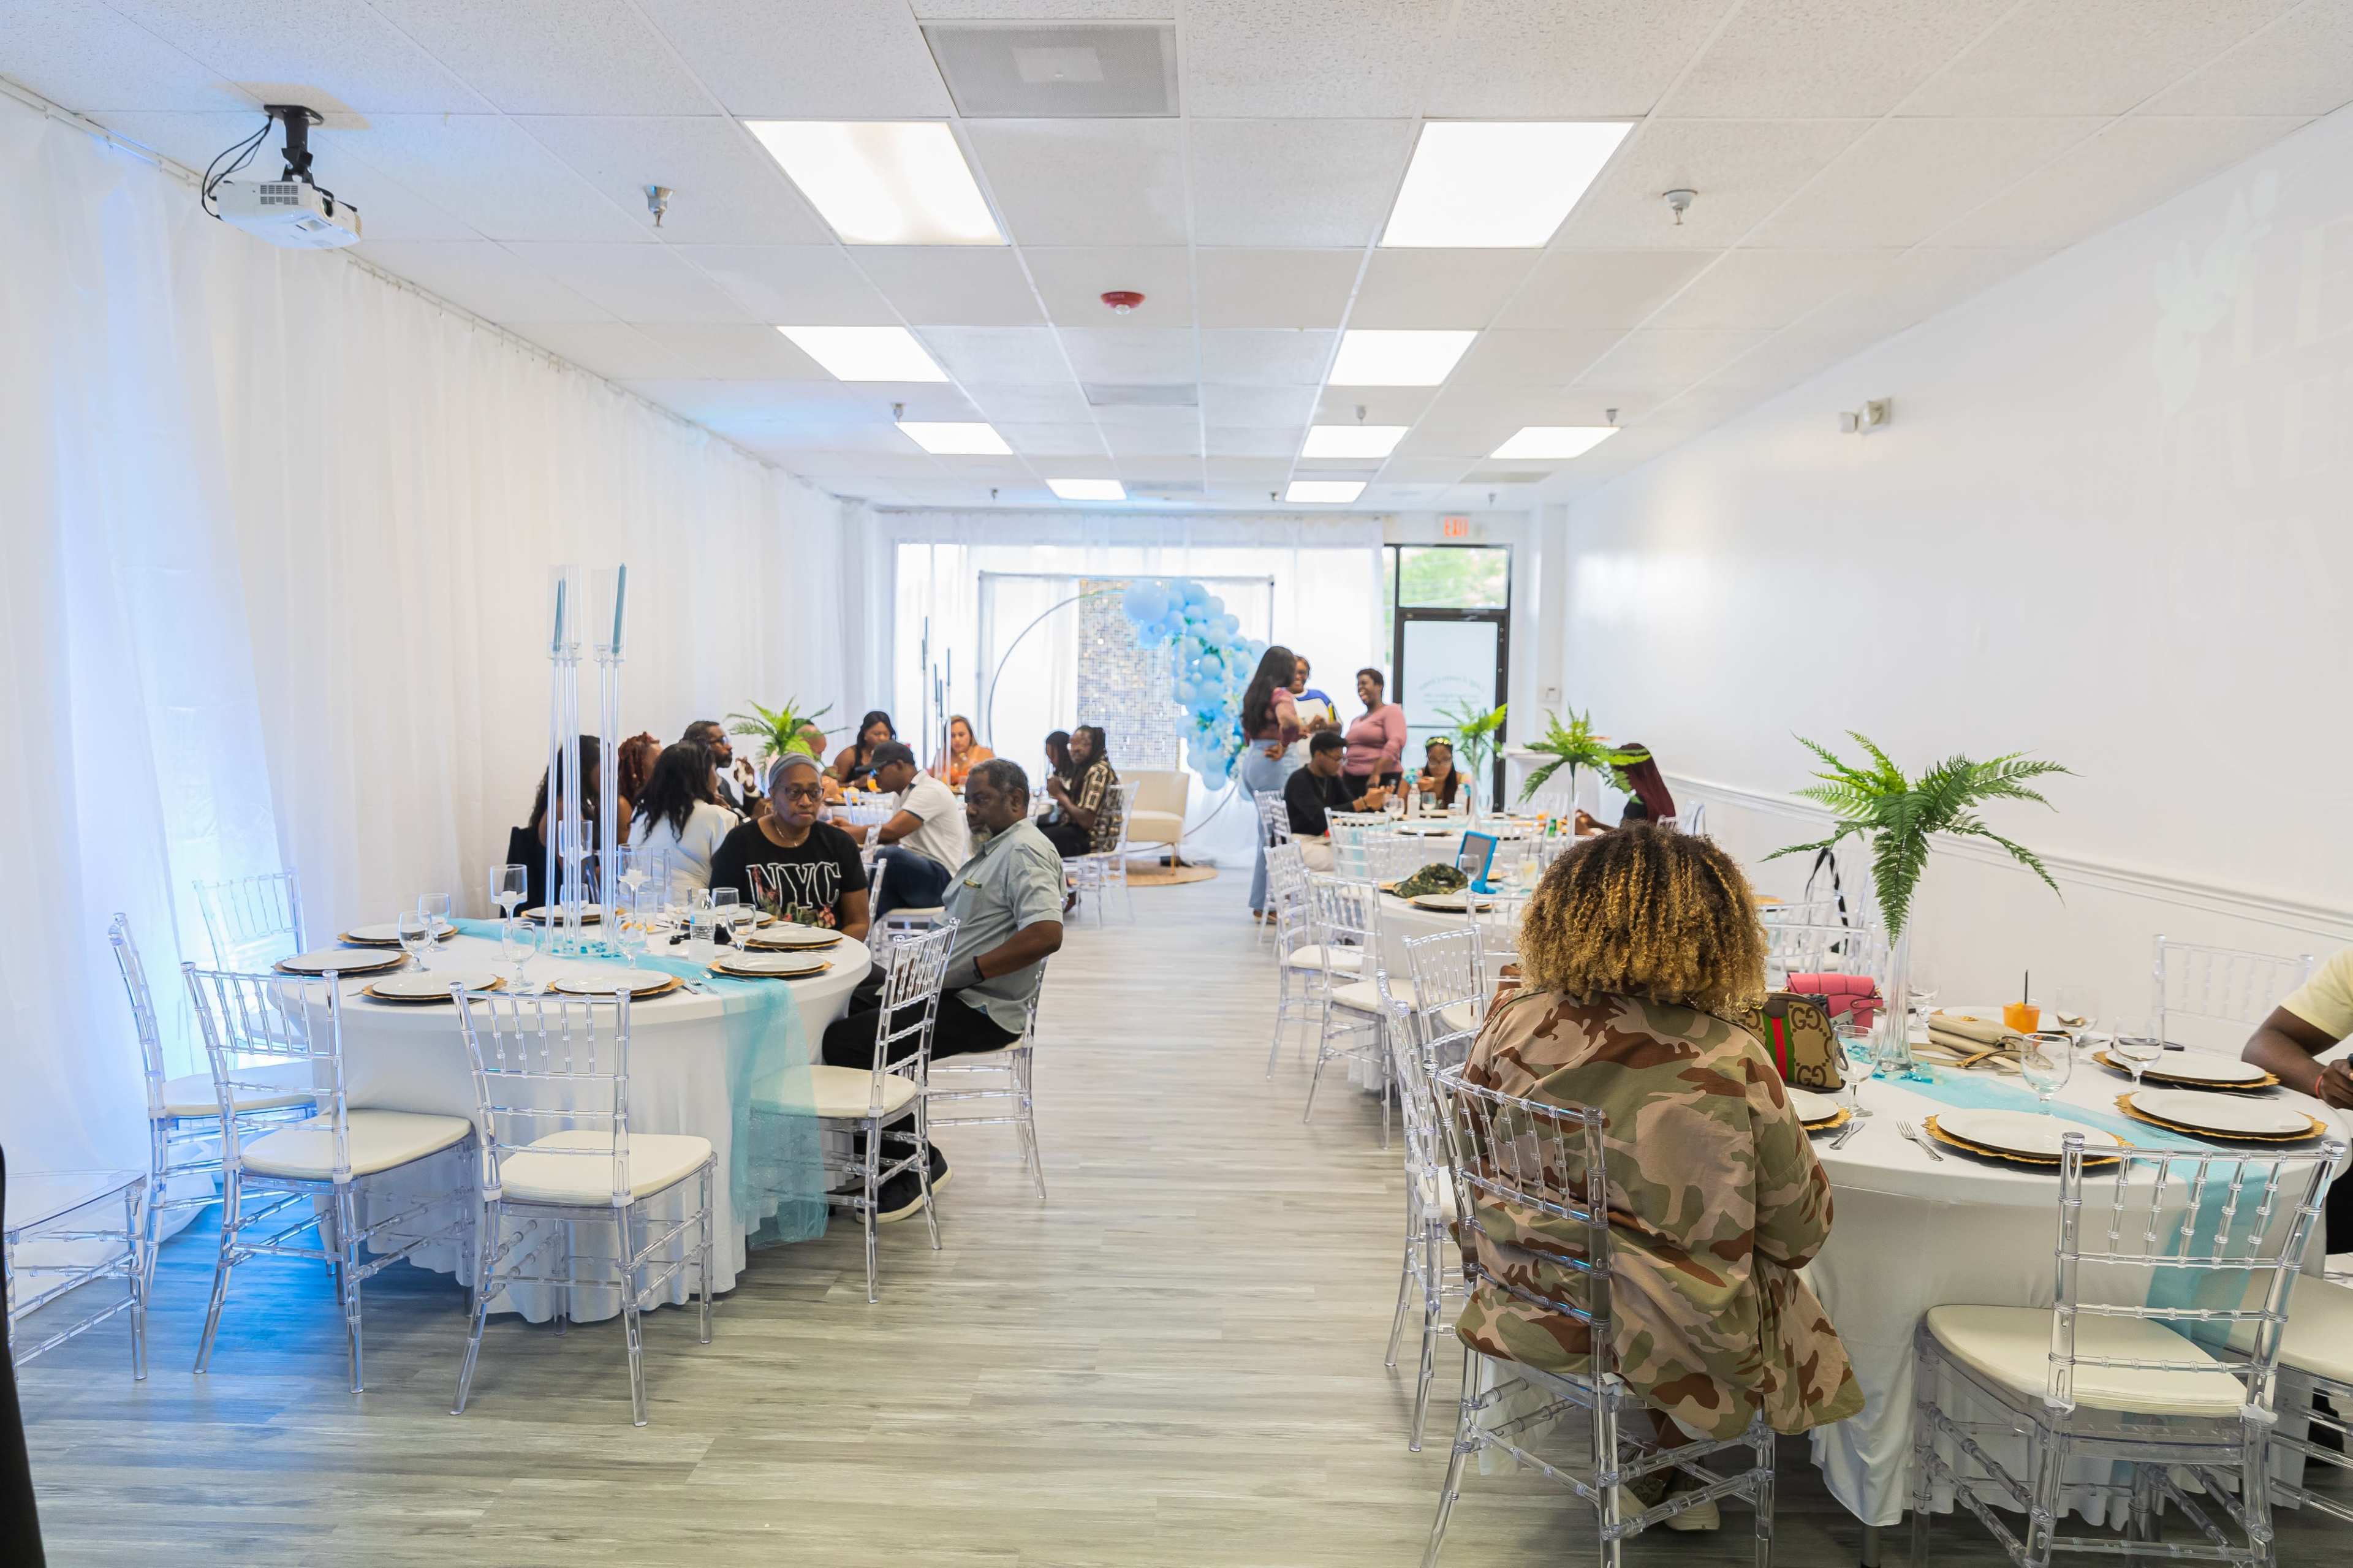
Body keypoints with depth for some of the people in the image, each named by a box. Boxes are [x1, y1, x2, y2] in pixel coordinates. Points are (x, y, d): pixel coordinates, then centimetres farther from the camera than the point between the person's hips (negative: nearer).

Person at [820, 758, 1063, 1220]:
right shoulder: (995, 847, 18)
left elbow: (1047, 934, -30)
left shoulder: (1025, 852, -15)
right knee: (845, 1005, 10)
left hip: (979, 1009, -11)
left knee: (844, 1042, -17)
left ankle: (916, 1165, -2)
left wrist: (965, 971, -25)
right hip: (951, 991, 11)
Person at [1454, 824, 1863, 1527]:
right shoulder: (1732, 1064, -21)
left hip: (1524, 1312, 3)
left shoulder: (1514, 1025, -13)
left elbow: (1464, 1161, 3)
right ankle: (1663, 1476, 38)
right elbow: (1802, 1232, -8)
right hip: (1667, 1342, -3)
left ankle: (1652, 1472, 39)